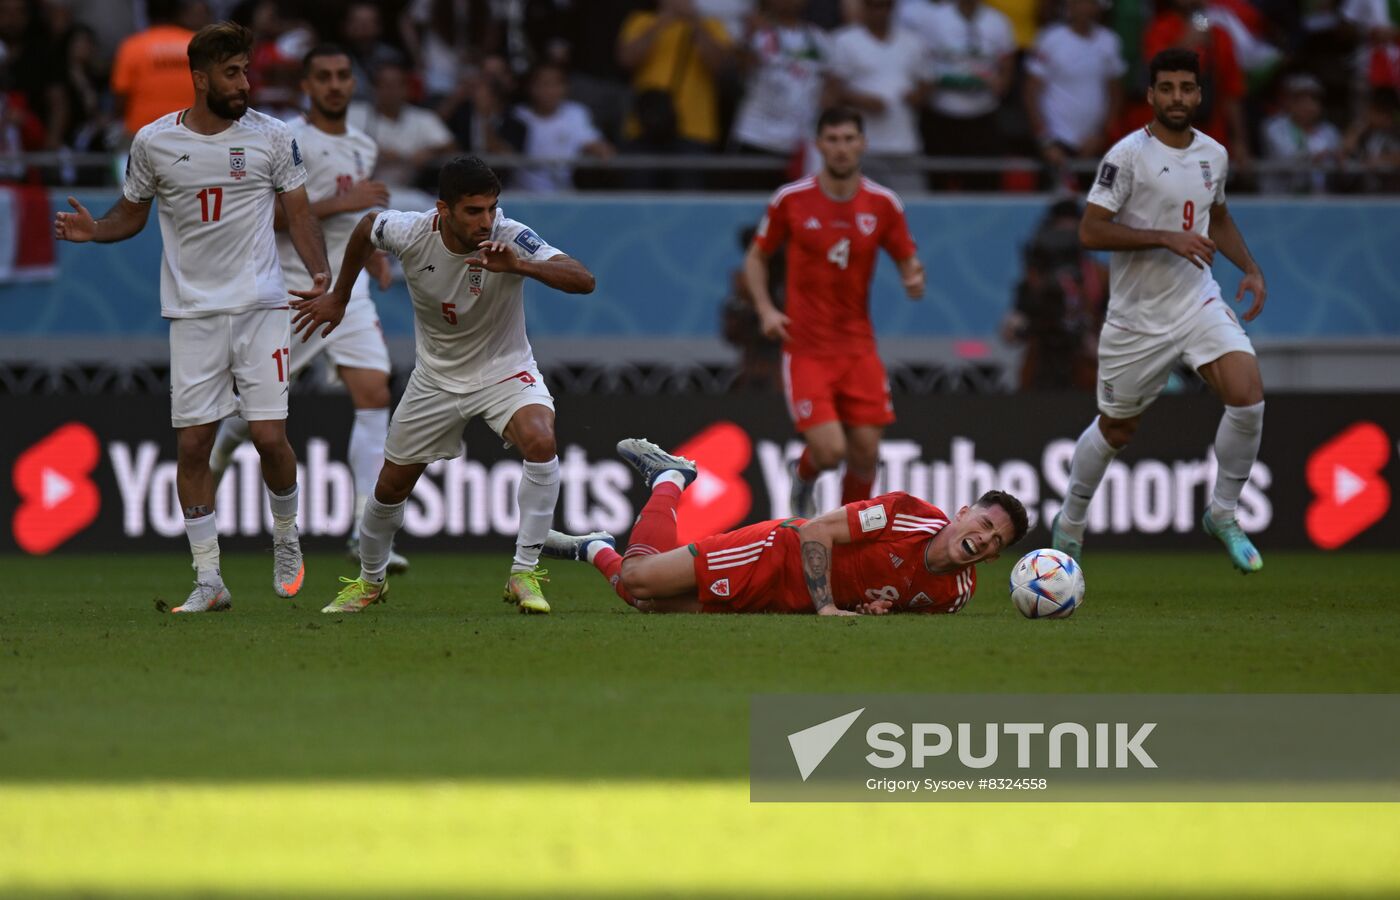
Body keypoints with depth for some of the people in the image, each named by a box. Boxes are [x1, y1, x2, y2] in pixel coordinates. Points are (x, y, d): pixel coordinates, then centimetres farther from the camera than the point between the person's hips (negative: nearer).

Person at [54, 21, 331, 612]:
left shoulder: (271, 137, 1)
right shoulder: (153, 142, 2)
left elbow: (298, 213, 6)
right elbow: (131, 213, 14)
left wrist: (321, 273, -9)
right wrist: (93, 229, -7)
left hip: (261, 307, -1)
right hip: (192, 313, 1)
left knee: (270, 436, -7)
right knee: (192, 443, -3)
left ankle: (285, 539, 22)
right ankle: (208, 580, 4)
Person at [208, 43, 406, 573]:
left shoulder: (364, 147, 14)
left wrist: (373, 251, 13)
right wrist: (343, 202, -23)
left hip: (349, 292, 5)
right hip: (293, 289, -5)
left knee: (374, 396, -11)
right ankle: (218, 453, 42)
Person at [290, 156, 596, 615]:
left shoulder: (510, 239, -29)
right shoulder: (410, 233, -21)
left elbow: (584, 280, -40)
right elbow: (366, 225, 4)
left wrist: (519, 266, -55)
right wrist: (338, 298, 14)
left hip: (504, 370, -3)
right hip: (436, 376, 3)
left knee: (541, 441, -32)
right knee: (392, 486, 11)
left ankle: (524, 574, -21)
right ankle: (370, 581, 41)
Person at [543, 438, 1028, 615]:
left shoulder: (956, 592, -11)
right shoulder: (908, 516, -27)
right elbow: (816, 532, -21)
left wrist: (874, 610, -15)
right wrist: (827, 606, -29)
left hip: (782, 604, 4)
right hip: (781, 553, -4)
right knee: (637, 580, -6)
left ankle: (597, 550, 29)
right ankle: (669, 477, 21)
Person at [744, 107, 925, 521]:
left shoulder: (883, 204, 0)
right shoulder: (790, 200, -4)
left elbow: (908, 262, 8)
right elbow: (756, 257, 8)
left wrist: (914, 280, -16)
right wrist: (765, 310, -8)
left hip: (859, 347, 3)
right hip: (806, 348, -3)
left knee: (865, 453, 0)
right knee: (829, 450, -15)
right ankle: (803, 477, 22)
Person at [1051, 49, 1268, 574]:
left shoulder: (1214, 154, 5)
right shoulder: (1128, 155, -14)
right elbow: (1090, 232, -18)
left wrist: (1251, 269, 10)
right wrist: (1167, 239, -24)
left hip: (1199, 303, 4)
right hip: (1137, 315, -4)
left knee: (1248, 396, -19)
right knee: (1116, 430, 9)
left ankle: (1222, 515, 0)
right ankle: (1069, 526, 34)